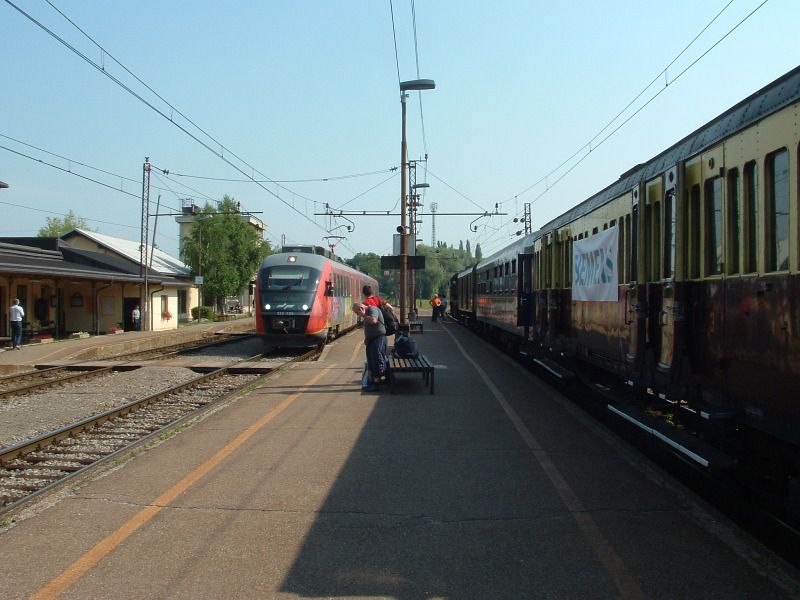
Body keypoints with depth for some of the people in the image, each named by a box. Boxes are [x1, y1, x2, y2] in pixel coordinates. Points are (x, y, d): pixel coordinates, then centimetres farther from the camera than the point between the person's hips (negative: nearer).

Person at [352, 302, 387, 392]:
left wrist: (363, 315, -18)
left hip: (378, 338, -11)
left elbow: (373, 320, -31)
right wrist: (366, 338, 14)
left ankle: (376, 384, -4)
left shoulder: (372, 309, -11)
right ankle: (371, 382, 22)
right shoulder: (367, 314, 19)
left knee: (377, 361, -7)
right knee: (370, 362, 14)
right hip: (371, 340, 11)